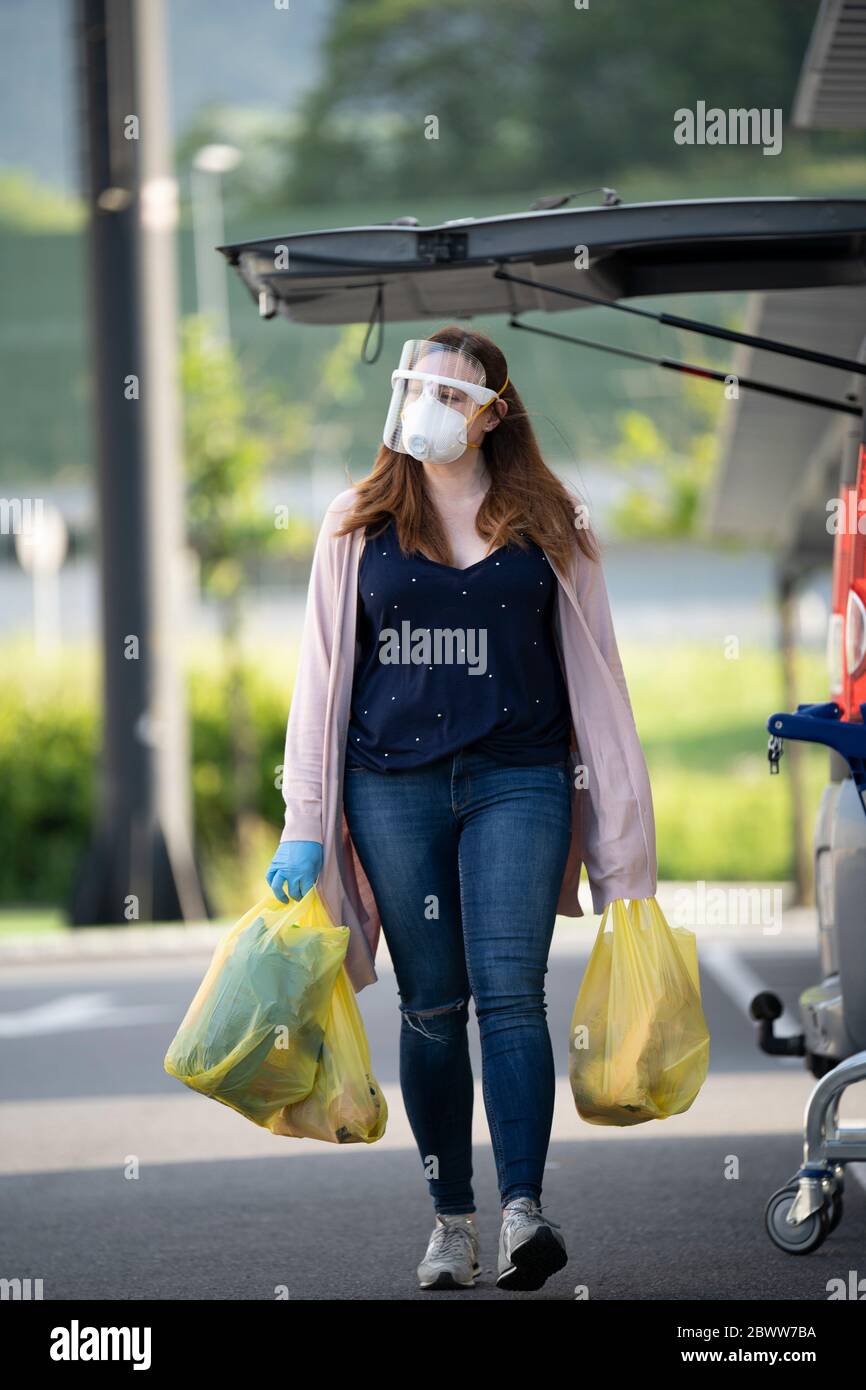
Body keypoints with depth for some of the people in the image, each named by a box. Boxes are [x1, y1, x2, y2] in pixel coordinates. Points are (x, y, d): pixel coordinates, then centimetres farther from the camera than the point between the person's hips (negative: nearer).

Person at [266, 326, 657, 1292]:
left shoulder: (547, 522, 8)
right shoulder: (359, 524, 9)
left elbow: (591, 670, 10)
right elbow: (322, 671, 8)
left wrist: (620, 829, 6)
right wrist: (305, 827, 3)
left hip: (518, 783, -1)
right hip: (394, 787, 1)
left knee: (509, 991, -12)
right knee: (431, 1006, 4)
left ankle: (522, 1212, -20)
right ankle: (452, 1220, 11)